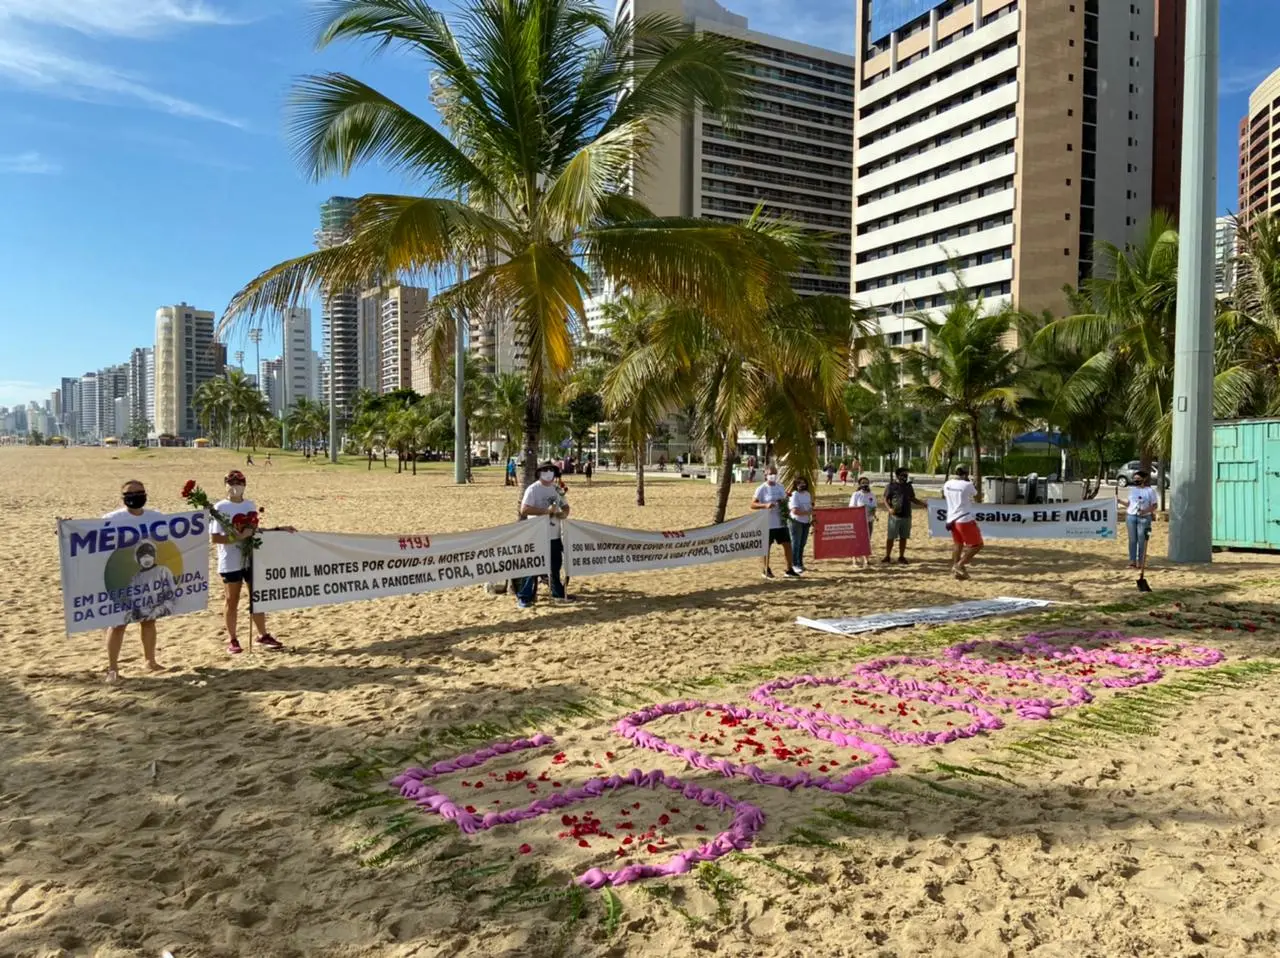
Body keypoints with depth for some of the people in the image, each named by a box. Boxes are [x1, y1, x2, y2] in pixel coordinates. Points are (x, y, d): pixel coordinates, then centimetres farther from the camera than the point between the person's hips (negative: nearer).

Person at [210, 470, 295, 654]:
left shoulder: (250, 505, 7)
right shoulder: (220, 508, -9)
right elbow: (215, 537, -13)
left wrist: (278, 529, 7)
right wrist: (238, 536, -24)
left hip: (251, 559, 5)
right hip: (231, 562, -5)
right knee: (232, 600, 6)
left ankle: (263, 635, 22)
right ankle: (232, 639, 18)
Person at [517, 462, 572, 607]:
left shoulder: (557, 489, 10)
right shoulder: (533, 489, -11)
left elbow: (565, 506, 19)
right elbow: (524, 509, -20)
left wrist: (564, 513, -6)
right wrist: (546, 510, -24)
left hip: (555, 535, 7)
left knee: (556, 565, 17)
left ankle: (558, 593, 31)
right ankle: (524, 597, 4)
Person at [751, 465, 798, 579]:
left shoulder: (780, 487, 9)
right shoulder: (761, 489, -8)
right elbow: (753, 505, -14)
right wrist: (765, 505, -28)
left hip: (781, 522, 5)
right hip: (768, 524, -5)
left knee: (787, 544, 4)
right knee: (767, 547, 6)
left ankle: (789, 570, 15)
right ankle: (766, 570, 21)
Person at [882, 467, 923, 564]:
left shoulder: (909, 486, 12)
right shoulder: (892, 486, -3)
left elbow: (913, 499, 19)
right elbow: (886, 499, -4)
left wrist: (924, 504, 6)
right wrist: (889, 509, -21)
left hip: (906, 516, 5)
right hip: (895, 516, -4)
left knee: (903, 537, 9)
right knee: (891, 537, 0)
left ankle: (901, 557, 19)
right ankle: (887, 556, 10)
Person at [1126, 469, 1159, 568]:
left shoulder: (1150, 491, -1)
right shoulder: (1132, 489, 12)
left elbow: (1155, 505, -3)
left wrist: (1146, 510, -18)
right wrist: (1126, 512, 6)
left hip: (1144, 517, -4)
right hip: (1131, 516, 4)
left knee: (1141, 540, -2)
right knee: (1132, 539, 3)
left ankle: (1140, 561, 4)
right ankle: (1132, 561, 5)